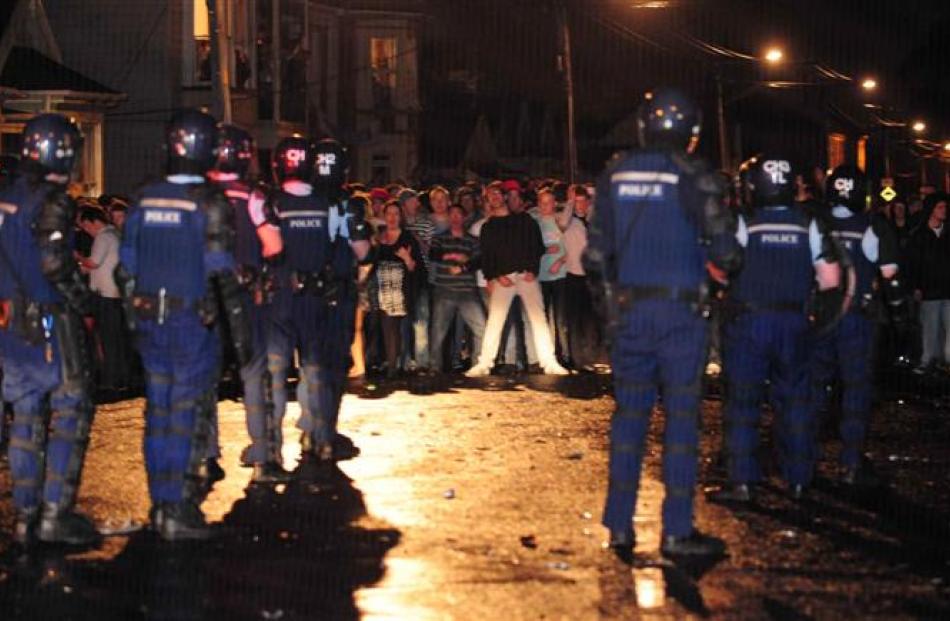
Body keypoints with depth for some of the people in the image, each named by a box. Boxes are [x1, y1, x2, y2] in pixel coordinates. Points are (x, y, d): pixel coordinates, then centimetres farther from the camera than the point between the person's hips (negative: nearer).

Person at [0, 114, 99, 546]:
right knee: (71, 410, -2)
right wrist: (82, 297, -11)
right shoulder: (50, 202, -14)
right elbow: (53, 264, -23)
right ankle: (55, 513, -5)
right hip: (48, 318, -8)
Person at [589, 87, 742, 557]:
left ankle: (620, 524, 11)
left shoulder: (614, 175, 5)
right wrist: (724, 266, 11)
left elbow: (597, 251, 7)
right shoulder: (692, 176, -9)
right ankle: (677, 530, -1)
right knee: (681, 416, 0)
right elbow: (724, 250, -11)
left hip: (629, 309, 4)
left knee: (629, 413, 10)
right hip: (681, 311, -4)